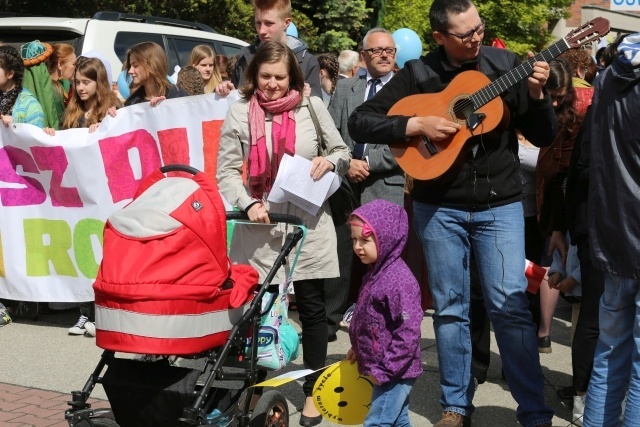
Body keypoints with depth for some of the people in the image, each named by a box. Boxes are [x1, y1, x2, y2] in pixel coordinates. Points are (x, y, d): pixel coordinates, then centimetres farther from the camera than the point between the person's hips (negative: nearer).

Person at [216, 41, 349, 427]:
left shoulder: (312, 107, 4)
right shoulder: (240, 113, 1)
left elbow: (343, 152, 13)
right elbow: (227, 171, 0)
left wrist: (330, 161, -10)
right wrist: (248, 205, -16)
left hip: (309, 222, 1)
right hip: (262, 225, -1)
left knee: (312, 307, 6)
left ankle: (313, 392, 20)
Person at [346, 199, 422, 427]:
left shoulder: (399, 280, -22)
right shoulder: (375, 274, 8)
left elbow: (408, 334, -24)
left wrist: (384, 370, -22)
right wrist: (359, 348, 17)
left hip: (394, 372, -10)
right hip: (383, 370, 10)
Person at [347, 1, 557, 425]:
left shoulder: (506, 64, 0)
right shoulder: (418, 73, -3)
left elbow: (545, 137, 2)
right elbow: (359, 122, -6)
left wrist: (537, 94, -16)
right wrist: (416, 124, -17)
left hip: (500, 204, 0)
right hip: (440, 207, 0)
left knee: (510, 304, -6)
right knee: (450, 308, 7)